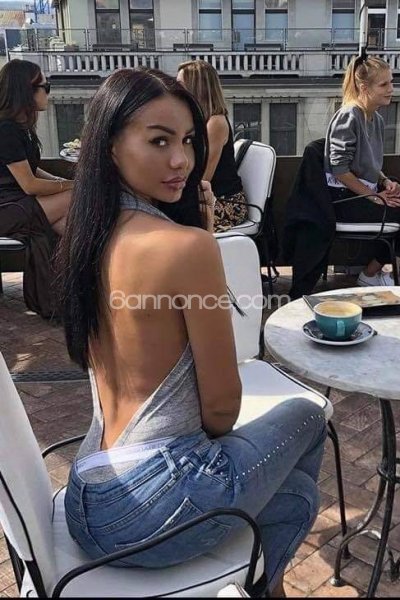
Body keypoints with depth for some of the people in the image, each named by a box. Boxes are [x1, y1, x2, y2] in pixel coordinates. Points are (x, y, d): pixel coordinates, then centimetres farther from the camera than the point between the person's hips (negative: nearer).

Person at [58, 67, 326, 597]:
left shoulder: (86, 236, 1)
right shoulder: (189, 246, -25)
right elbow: (222, 405, -14)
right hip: (155, 502, -7)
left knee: (296, 493, 27)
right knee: (305, 418, 23)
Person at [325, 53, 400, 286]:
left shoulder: (377, 119, 11)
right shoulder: (348, 117, -14)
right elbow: (339, 168, -20)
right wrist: (373, 197, -16)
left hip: (364, 192, 8)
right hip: (344, 198, -8)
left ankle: (374, 269, 6)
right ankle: (371, 273, 3)